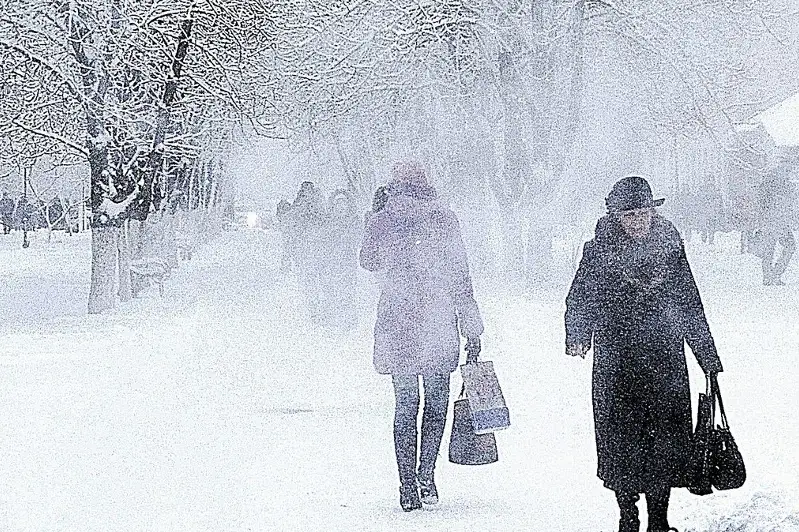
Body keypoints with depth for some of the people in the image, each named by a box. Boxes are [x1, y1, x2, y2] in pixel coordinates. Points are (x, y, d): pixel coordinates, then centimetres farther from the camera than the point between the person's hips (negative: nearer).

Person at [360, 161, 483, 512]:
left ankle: (408, 487, 2)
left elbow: (368, 262, 18)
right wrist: (472, 330, 1)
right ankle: (426, 477, 6)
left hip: (396, 324, 1)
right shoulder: (443, 219, -2)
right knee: (437, 401, 14)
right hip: (438, 325, -1)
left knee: (405, 405, 7)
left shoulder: (380, 222, 0)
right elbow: (460, 276, -3)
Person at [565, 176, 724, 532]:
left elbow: (691, 308, 11)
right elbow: (578, 302, 4)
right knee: (621, 443, 3)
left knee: (666, 441, 0)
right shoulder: (599, 252, -1)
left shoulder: (669, 247, 4)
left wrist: (708, 358, 14)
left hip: (665, 364, 1)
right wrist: (577, 339, -16)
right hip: (616, 366, -1)